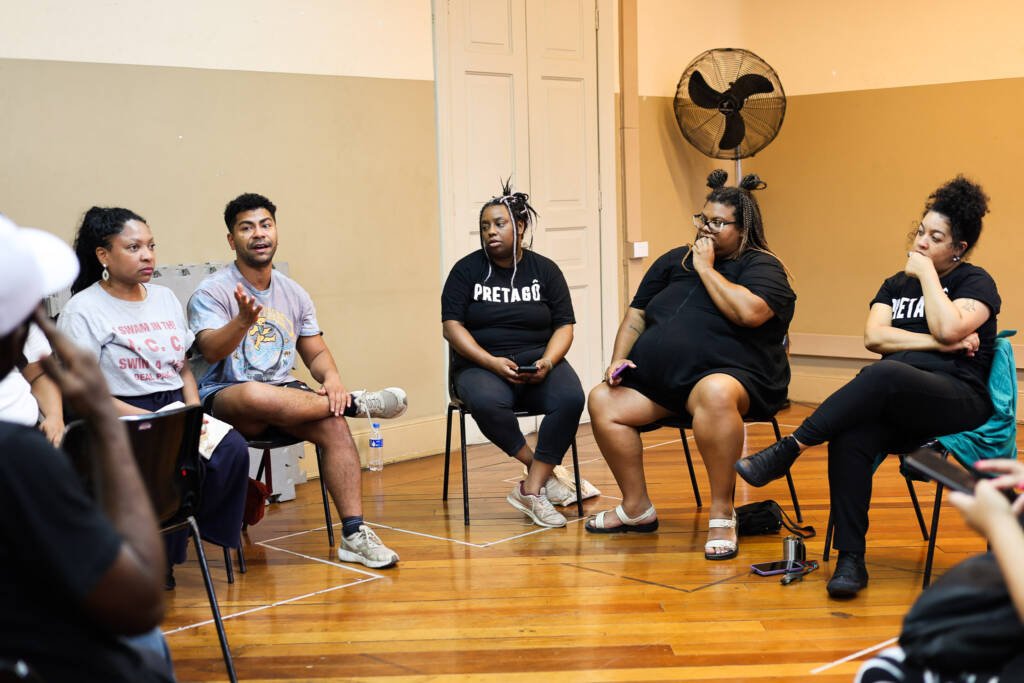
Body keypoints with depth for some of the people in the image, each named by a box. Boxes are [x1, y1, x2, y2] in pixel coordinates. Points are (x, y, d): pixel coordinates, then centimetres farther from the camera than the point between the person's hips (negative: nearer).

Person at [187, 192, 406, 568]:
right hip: (224, 398, -4)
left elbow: (316, 353, 17)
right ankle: (355, 402, -17)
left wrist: (331, 378, -7)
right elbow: (212, 351, -19)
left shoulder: (294, 294, 14)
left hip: (283, 395, 5)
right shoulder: (211, 292, -4)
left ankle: (354, 534, -24)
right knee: (255, 395, -40)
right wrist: (244, 320, -38)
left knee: (334, 423, -27)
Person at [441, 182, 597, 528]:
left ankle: (531, 489, -24)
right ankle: (544, 473, -18)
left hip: (538, 362, 2)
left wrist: (547, 362, -15)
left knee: (571, 398, -31)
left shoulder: (545, 269, 9)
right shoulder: (466, 269, 4)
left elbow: (564, 326, 6)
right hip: (482, 365, -1)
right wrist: (491, 362, -16)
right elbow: (452, 325, -3)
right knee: (486, 403, -37)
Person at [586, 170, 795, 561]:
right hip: (658, 380, 7)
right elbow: (636, 315, 23)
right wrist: (619, 359, 5)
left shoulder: (761, 266, 1)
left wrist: (706, 268, -10)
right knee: (603, 401, -13)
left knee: (715, 394, -41)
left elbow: (749, 312, -22)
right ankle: (636, 509, -1)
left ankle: (722, 514, -31)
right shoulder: (673, 262, 20)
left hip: (729, 374, -7)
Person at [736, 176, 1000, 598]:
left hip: (959, 400, -4)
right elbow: (874, 337, 4)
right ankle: (850, 560, -32)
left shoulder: (975, 283, 8)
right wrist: (937, 343, -6)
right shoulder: (896, 285, 23)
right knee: (850, 438, -33)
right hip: (897, 410, 4)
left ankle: (790, 448, -34)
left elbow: (948, 329, -14)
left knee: (884, 374, -39)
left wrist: (927, 273, -4)